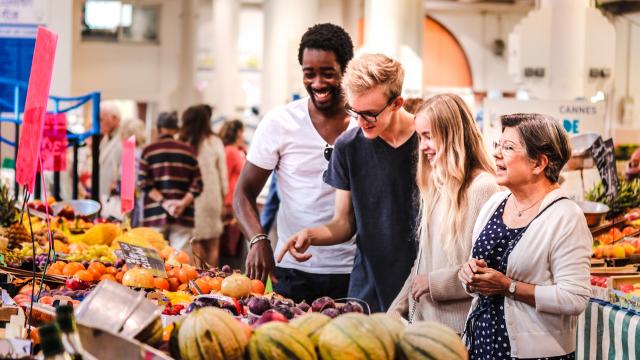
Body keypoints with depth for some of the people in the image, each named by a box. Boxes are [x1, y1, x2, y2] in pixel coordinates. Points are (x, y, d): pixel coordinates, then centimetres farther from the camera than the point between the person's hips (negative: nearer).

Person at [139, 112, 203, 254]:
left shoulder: (149, 150, 2)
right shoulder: (189, 151, 6)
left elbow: (144, 182, -6)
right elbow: (197, 185, 0)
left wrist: (163, 201, -9)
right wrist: (183, 203, -7)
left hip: (155, 214, -1)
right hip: (183, 215, 1)